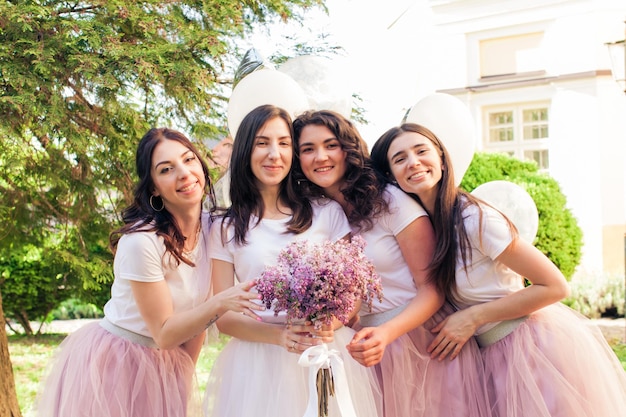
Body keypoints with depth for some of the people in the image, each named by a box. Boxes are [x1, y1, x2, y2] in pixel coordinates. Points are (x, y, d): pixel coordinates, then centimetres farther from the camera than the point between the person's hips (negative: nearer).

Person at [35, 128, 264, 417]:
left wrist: (186, 374, 5)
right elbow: (164, 334, -21)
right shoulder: (142, 241, -25)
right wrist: (220, 303, -33)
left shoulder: (211, 226, -5)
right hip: (114, 366, -6)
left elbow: (196, 313, 3)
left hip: (166, 367, 6)